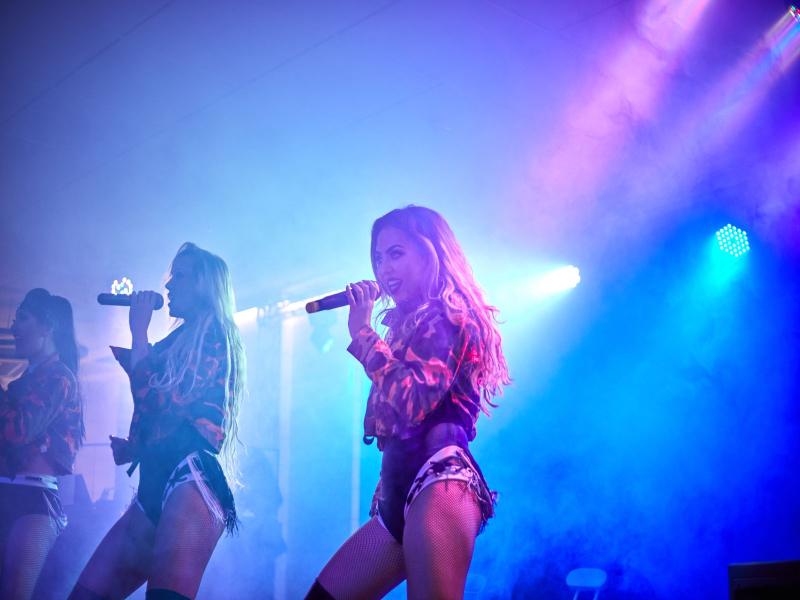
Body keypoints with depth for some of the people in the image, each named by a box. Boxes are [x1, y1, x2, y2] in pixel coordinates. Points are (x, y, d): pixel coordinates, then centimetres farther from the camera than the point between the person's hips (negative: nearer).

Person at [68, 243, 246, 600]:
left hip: (191, 479, -9)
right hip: (154, 485, 9)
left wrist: (139, 331, -3)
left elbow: (156, 402, -12)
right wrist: (134, 447, 14)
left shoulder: (213, 339, -1)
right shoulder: (176, 343, 25)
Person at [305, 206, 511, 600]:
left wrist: (362, 332, -9)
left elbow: (414, 400, -17)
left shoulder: (446, 316, -3)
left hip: (440, 481, -10)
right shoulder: (409, 323, 23)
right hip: (397, 493, 10)